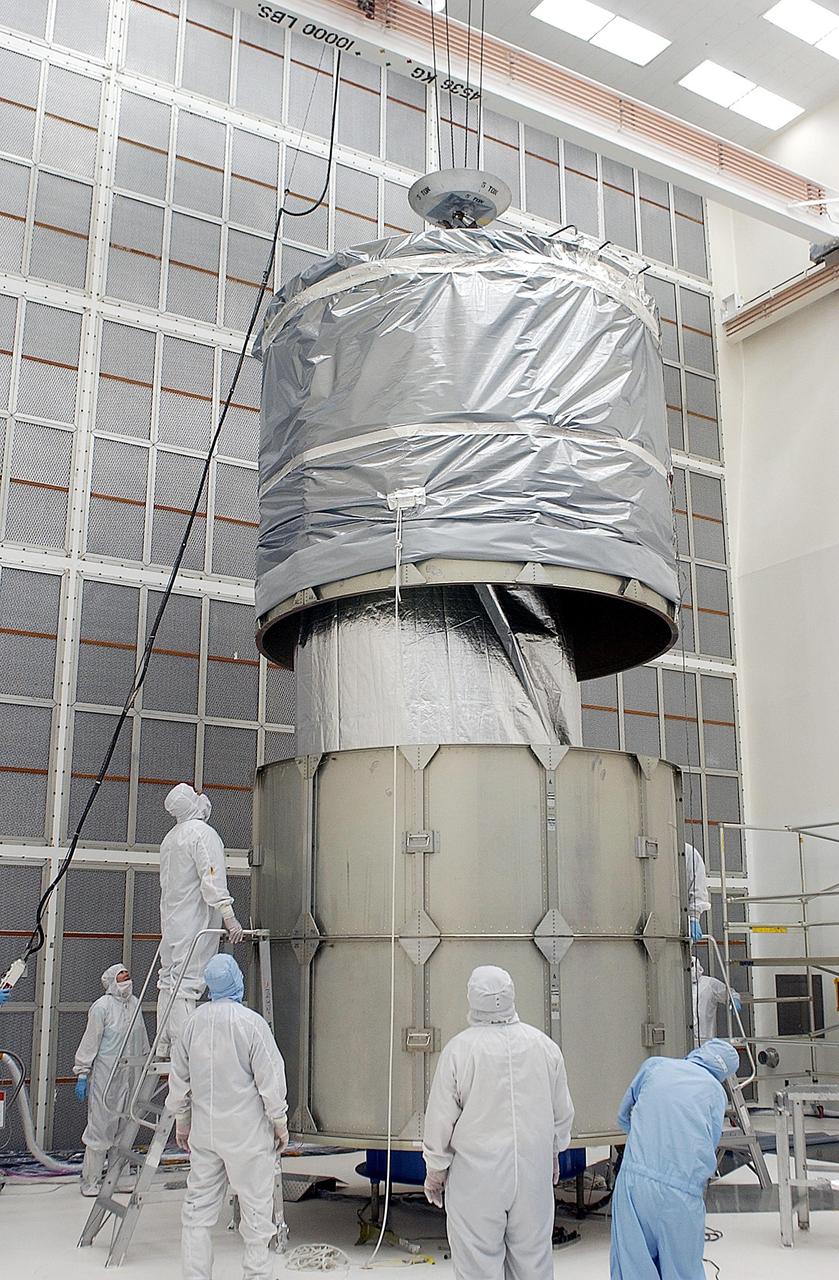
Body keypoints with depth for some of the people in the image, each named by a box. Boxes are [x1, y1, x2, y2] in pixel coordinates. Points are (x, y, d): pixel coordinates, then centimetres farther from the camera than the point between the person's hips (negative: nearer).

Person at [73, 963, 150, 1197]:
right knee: (99, 1126, -3)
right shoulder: (102, 1006, -10)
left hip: (129, 1076, 6)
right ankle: (90, 1181, 6)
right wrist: (82, 1075, -10)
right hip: (104, 1075, -6)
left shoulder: (134, 1004, 8)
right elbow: (90, 1042, -9)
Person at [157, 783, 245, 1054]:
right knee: (187, 981, -12)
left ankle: (164, 1046, 10)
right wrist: (229, 918, -20)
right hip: (194, 922, -9)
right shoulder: (203, 833, -10)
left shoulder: (170, 838, 19)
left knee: (169, 980, 9)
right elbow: (212, 879, -18)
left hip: (171, 920, 9)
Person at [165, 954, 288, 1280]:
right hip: (247, 1132, -5)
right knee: (255, 1206, 7)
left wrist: (181, 1121, 21)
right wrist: (280, 1122, 0)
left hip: (203, 1131, 5)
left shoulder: (194, 1021, 1)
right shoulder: (251, 1023, -15)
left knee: (198, 1208, 12)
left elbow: (179, 1077, 10)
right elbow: (270, 1078, -12)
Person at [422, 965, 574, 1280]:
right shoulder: (545, 1046, -1)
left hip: (476, 1175, -3)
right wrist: (553, 1152, 26)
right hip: (534, 1172, 3)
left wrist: (435, 1170, 7)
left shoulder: (459, 1049, -12)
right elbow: (563, 1111, 9)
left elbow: (441, 1117, -6)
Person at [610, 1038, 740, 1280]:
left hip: (635, 1180, 0)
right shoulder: (715, 1091, 11)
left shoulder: (654, 1065, 13)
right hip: (682, 1192, 0)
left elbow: (623, 1117, 23)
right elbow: (709, 1149, 13)